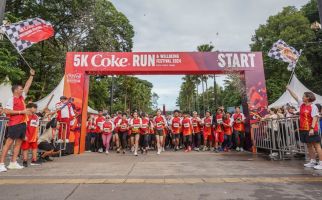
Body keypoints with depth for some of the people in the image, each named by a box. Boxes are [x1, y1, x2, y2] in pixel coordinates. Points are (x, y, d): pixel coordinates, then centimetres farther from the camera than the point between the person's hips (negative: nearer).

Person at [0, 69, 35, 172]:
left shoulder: (22, 97, 13)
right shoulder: (12, 99, -6)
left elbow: (27, 86, 18)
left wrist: (31, 75, 17)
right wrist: (21, 111, -18)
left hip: (22, 123, 8)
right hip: (14, 124, -8)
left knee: (18, 142, 9)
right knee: (9, 143, -5)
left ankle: (13, 163, 15)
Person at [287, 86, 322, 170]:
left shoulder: (313, 107, -11)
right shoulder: (302, 104, 9)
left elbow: (315, 118, -19)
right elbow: (295, 96, 19)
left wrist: (312, 128, -26)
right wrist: (289, 89, 22)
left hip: (311, 130, -8)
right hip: (303, 129, 8)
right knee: (309, 145, 14)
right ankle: (312, 161, 23)